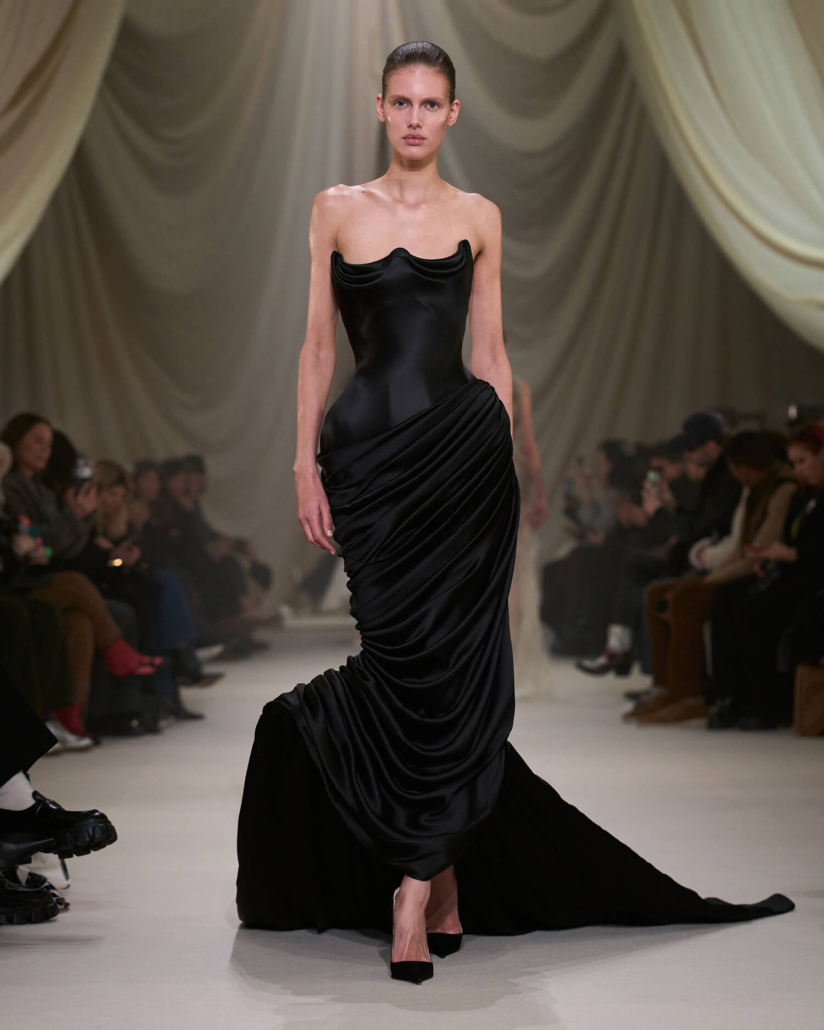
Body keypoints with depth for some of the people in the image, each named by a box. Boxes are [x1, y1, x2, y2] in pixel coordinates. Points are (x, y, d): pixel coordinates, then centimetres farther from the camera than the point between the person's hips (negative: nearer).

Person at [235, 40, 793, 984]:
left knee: (447, 664, -3)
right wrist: (305, 463, 0)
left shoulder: (478, 218, 10)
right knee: (406, 659, -1)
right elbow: (318, 345, 7)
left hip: (463, 448, 1)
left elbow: (490, 352, 11)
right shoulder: (337, 209, 8)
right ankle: (441, 884, 10)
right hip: (369, 449, 0)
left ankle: (411, 888, 4)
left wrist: (505, 452, 5)